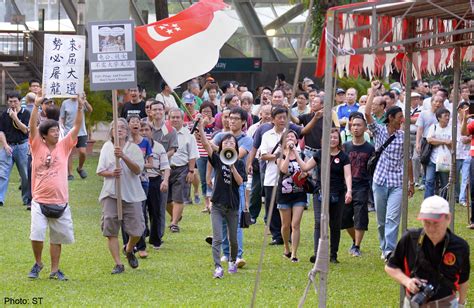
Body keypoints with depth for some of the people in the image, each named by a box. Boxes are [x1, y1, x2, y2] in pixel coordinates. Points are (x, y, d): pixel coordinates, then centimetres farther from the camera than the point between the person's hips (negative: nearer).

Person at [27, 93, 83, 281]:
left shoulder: (64, 147, 6)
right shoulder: (37, 147, 0)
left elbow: (77, 127, 0)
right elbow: (32, 126, -12)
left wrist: (80, 108, -12)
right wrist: (36, 106, -22)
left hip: (60, 202, 3)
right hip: (40, 201, -3)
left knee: (57, 238, 9)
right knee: (36, 234, -15)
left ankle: (55, 270, 20)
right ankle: (38, 263, 9)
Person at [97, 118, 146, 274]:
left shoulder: (134, 148, 1)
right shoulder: (107, 147, 8)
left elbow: (138, 169, -12)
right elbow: (100, 171, 9)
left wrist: (123, 156, -25)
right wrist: (111, 173, -13)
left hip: (131, 194, -1)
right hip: (111, 194, 1)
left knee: (136, 231, -1)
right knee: (111, 231, -4)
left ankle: (129, 250, 31)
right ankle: (118, 264, 4)